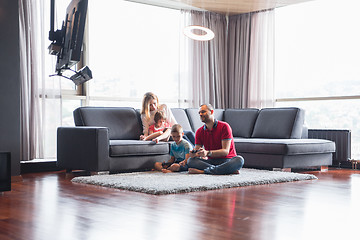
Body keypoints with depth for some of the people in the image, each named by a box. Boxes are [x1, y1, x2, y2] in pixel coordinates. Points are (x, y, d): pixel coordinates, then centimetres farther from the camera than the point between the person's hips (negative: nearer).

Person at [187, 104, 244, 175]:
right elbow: (197, 153, 2)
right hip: (210, 161, 3)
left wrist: (207, 153, -31)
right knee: (191, 160, -23)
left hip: (226, 160, -3)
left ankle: (203, 171, -39)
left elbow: (225, 151, -16)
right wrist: (193, 153, -23)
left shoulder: (224, 126, -7)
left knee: (239, 160, -34)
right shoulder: (199, 132, 7)